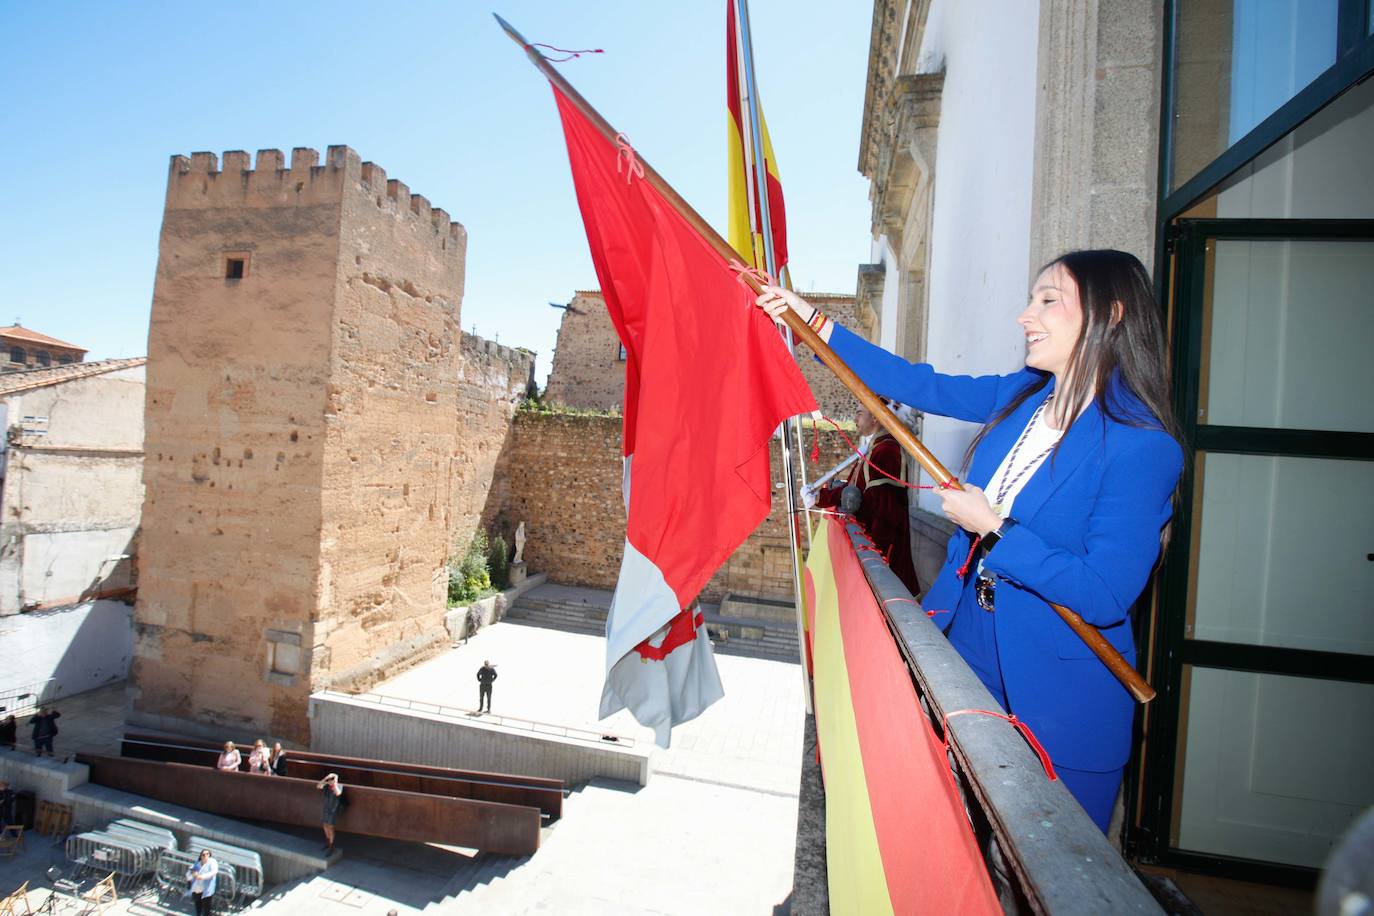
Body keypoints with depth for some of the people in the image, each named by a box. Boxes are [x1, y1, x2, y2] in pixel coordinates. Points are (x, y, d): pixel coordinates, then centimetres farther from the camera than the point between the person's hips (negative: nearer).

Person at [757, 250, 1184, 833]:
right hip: (969, 646, 6)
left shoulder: (1141, 446, -22)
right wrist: (813, 321, 1)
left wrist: (993, 527, -21)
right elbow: (922, 386, 3)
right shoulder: (1024, 394, -1)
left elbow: (1106, 596, -25)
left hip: (1057, 697, -6)